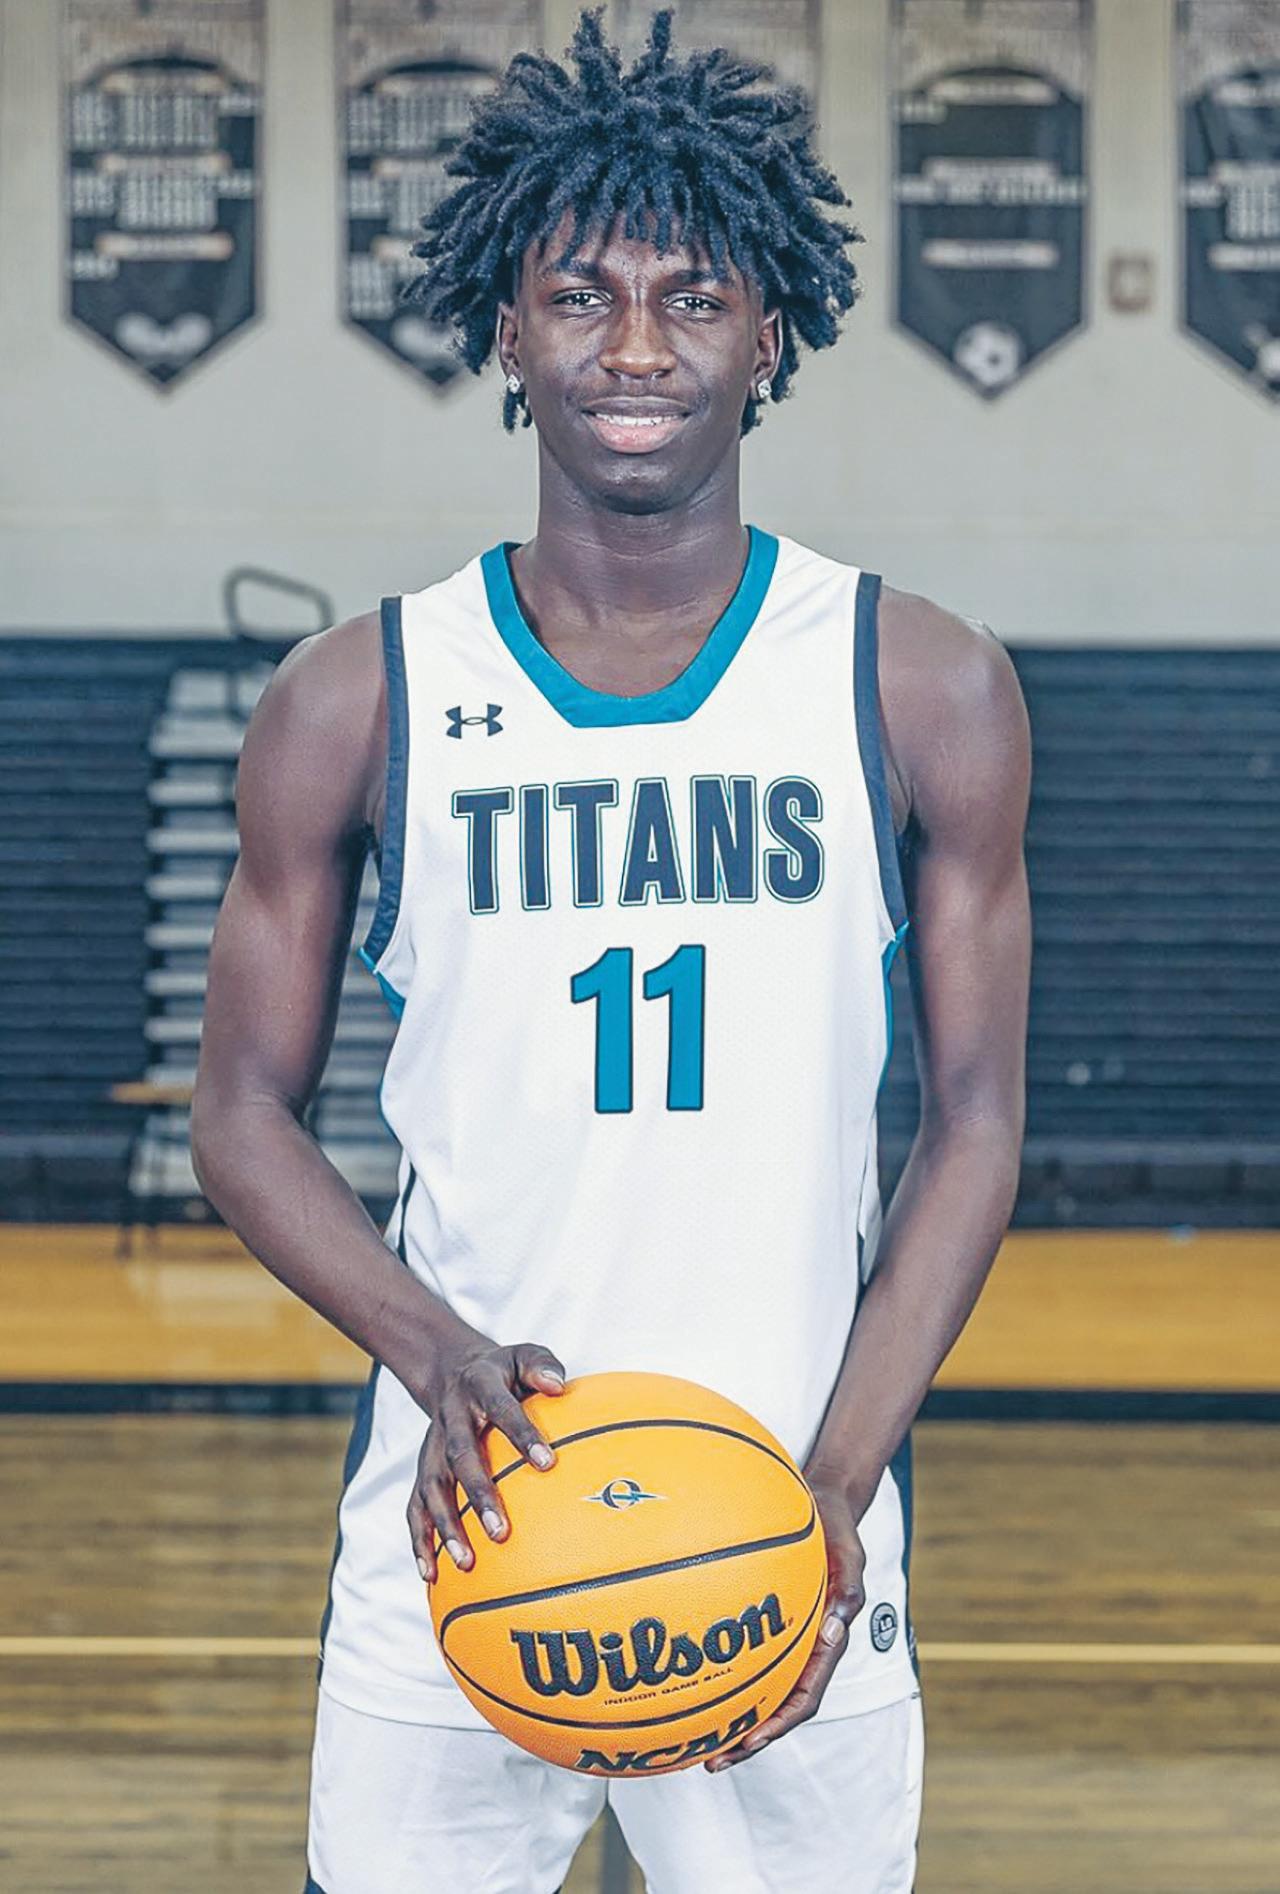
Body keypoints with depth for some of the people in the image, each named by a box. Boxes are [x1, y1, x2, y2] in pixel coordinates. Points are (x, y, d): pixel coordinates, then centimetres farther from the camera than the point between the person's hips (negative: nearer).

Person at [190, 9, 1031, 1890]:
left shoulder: (924, 691, 1)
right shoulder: (356, 704, 0)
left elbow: (975, 1117, 2)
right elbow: (245, 1113, 4)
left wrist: (842, 1477, -10)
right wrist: (439, 1355, -14)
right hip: (462, 1520, 0)